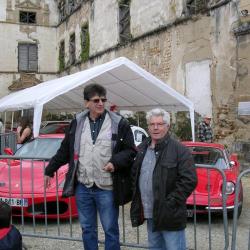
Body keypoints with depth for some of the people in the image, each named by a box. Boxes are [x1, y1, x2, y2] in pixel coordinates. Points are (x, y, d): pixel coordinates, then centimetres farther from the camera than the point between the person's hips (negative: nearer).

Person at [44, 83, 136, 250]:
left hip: (107, 188, -3)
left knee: (110, 229, 7)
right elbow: (65, 150, 14)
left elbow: (130, 151, -4)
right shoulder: (77, 122, 6)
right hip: (83, 187, 4)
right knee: (87, 229, 16)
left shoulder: (119, 123, -6)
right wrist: (50, 170, 17)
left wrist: (115, 162, -22)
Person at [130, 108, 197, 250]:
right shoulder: (142, 149, 11)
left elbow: (189, 180, -17)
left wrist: (170, 202, -19)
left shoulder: (180, 150, -11)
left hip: (170, 215, -6)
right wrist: (137, 200, 9)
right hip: (150, 214, 7)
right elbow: (134, 174, 20)